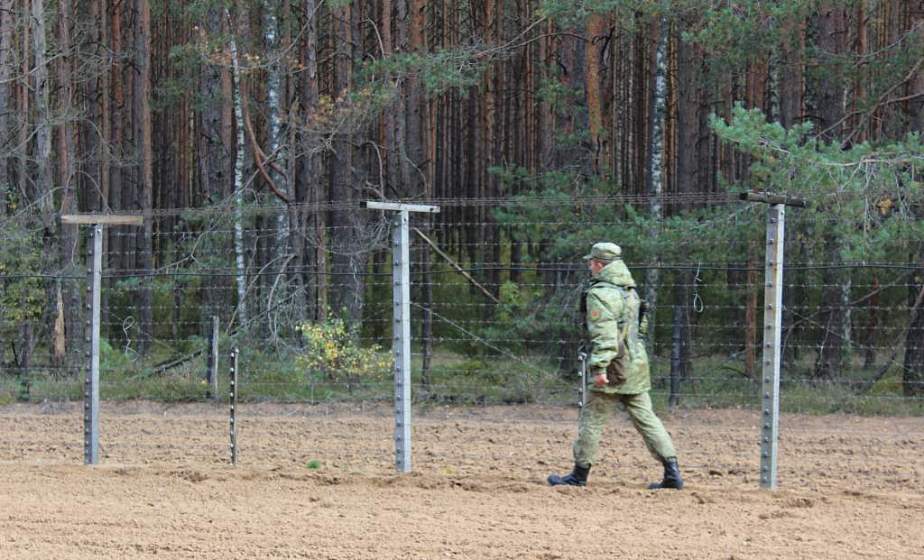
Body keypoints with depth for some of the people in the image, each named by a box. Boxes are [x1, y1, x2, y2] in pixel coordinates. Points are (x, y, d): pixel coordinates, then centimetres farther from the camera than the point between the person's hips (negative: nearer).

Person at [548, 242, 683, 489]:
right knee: (645, 418, 7)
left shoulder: (600, 293, -12)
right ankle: (672, 471, -2)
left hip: (614, 368, -8)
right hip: (637, 366, 8)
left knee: (592, 419, 3)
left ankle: (579, 475, 8)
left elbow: (603, 333, -22)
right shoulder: (630, 291, 16)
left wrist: (600, 367, -26)